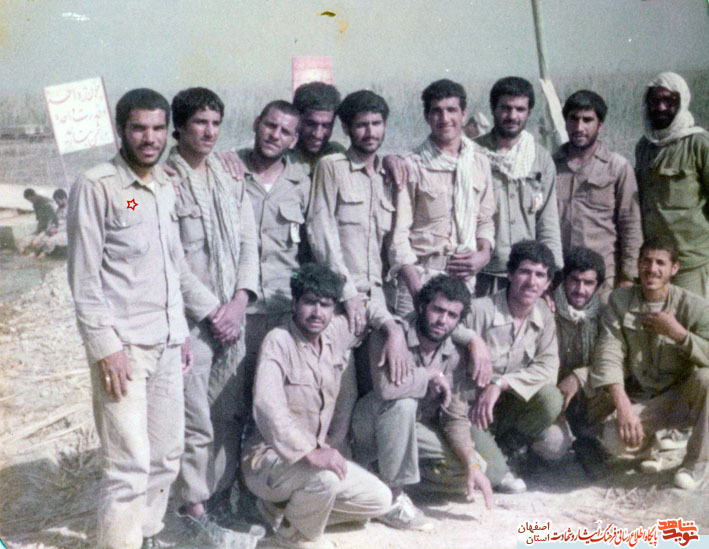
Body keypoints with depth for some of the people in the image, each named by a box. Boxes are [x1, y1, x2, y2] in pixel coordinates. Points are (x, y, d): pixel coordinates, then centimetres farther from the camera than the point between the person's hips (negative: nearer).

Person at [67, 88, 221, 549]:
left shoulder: (166, 187, 12)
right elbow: (84, 278, -11)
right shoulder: (97, 186, -8)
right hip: (123, 346, -7)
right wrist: (106, 346, -16)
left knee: (167, 455, 12)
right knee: (130, 464, -10)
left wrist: (209, 306, 20)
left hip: (167, 343, 7)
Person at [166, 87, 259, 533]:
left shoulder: (231, 182, 14)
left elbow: (248, 244, 10)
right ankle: (193, 505, 11)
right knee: (195, 419, -3)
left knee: (230, 413, 10)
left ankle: (223, 497, 22)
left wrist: (239, 300, -4)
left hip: (231, 316, 6)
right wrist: (209, 310, -9)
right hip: (188, 318, -5)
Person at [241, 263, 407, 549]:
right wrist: (310, 453, -40)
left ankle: (282, 507, 10)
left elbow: (371, 308, 23)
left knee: (380, 500, -1)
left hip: (315, 452, 8)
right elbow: (267, 405, -31)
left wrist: (393, 329, 1)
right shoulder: (278, 341, -18)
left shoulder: (337, 333, 2)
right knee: (325, 476, -36)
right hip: (267, 459, -7)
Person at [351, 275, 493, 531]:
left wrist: (472, 464, -17)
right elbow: (386, 385, -43)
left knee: (470, 469, -10)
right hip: (372, 424, -6)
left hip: (416, 428, 6)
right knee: (402, 402, -37)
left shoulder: (456, 354, -4)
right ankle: (392, 497, -26)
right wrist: (432, 375, -27)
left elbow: (456, 417, -4)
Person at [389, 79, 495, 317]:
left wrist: (484, 254, 1)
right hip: (422, 275, -4)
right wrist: (414, 283, -14)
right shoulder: (412, 165, -2)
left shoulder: (479, 162, 12)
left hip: (466, 276, 4)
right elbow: (399, 232, -5)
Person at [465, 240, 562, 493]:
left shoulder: (543, 315, -1)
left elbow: (548, 369, -12)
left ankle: (502, 449, -6)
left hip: (509, 408, 4)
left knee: (550, 397, -26)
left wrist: (500, 383, -25)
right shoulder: (480, 310, -17)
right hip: (474, 405, -4)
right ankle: (498, 474, -15)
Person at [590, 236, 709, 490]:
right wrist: (623, 407, -24)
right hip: (640, 400, 1)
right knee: (615, 439, -28)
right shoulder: (620, 300, -2)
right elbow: (608, 355, -12)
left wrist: (677, 332, -24)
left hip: (683, 395, 0)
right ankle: (657, 440, 11)